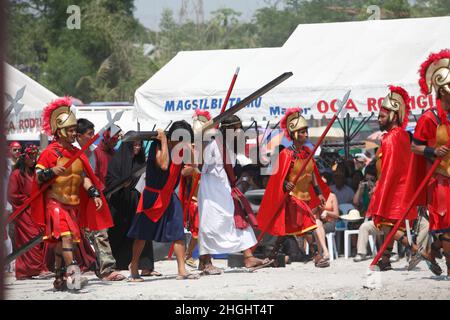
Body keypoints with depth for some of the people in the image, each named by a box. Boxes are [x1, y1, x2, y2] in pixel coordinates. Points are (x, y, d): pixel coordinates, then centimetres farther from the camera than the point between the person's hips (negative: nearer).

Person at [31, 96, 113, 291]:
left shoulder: (76, 153, 15)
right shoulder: (50, 152, -7)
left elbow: (84, 177, 14)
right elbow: (38, 178, -8)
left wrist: (94, 194, 1)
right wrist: (52, 172, -28)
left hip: (73, 203, 6)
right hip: (55, 201, -6)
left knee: (62, 241, 10)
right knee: (66, 235, -21)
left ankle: (60, 279, 15)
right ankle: (72, 269, -32)